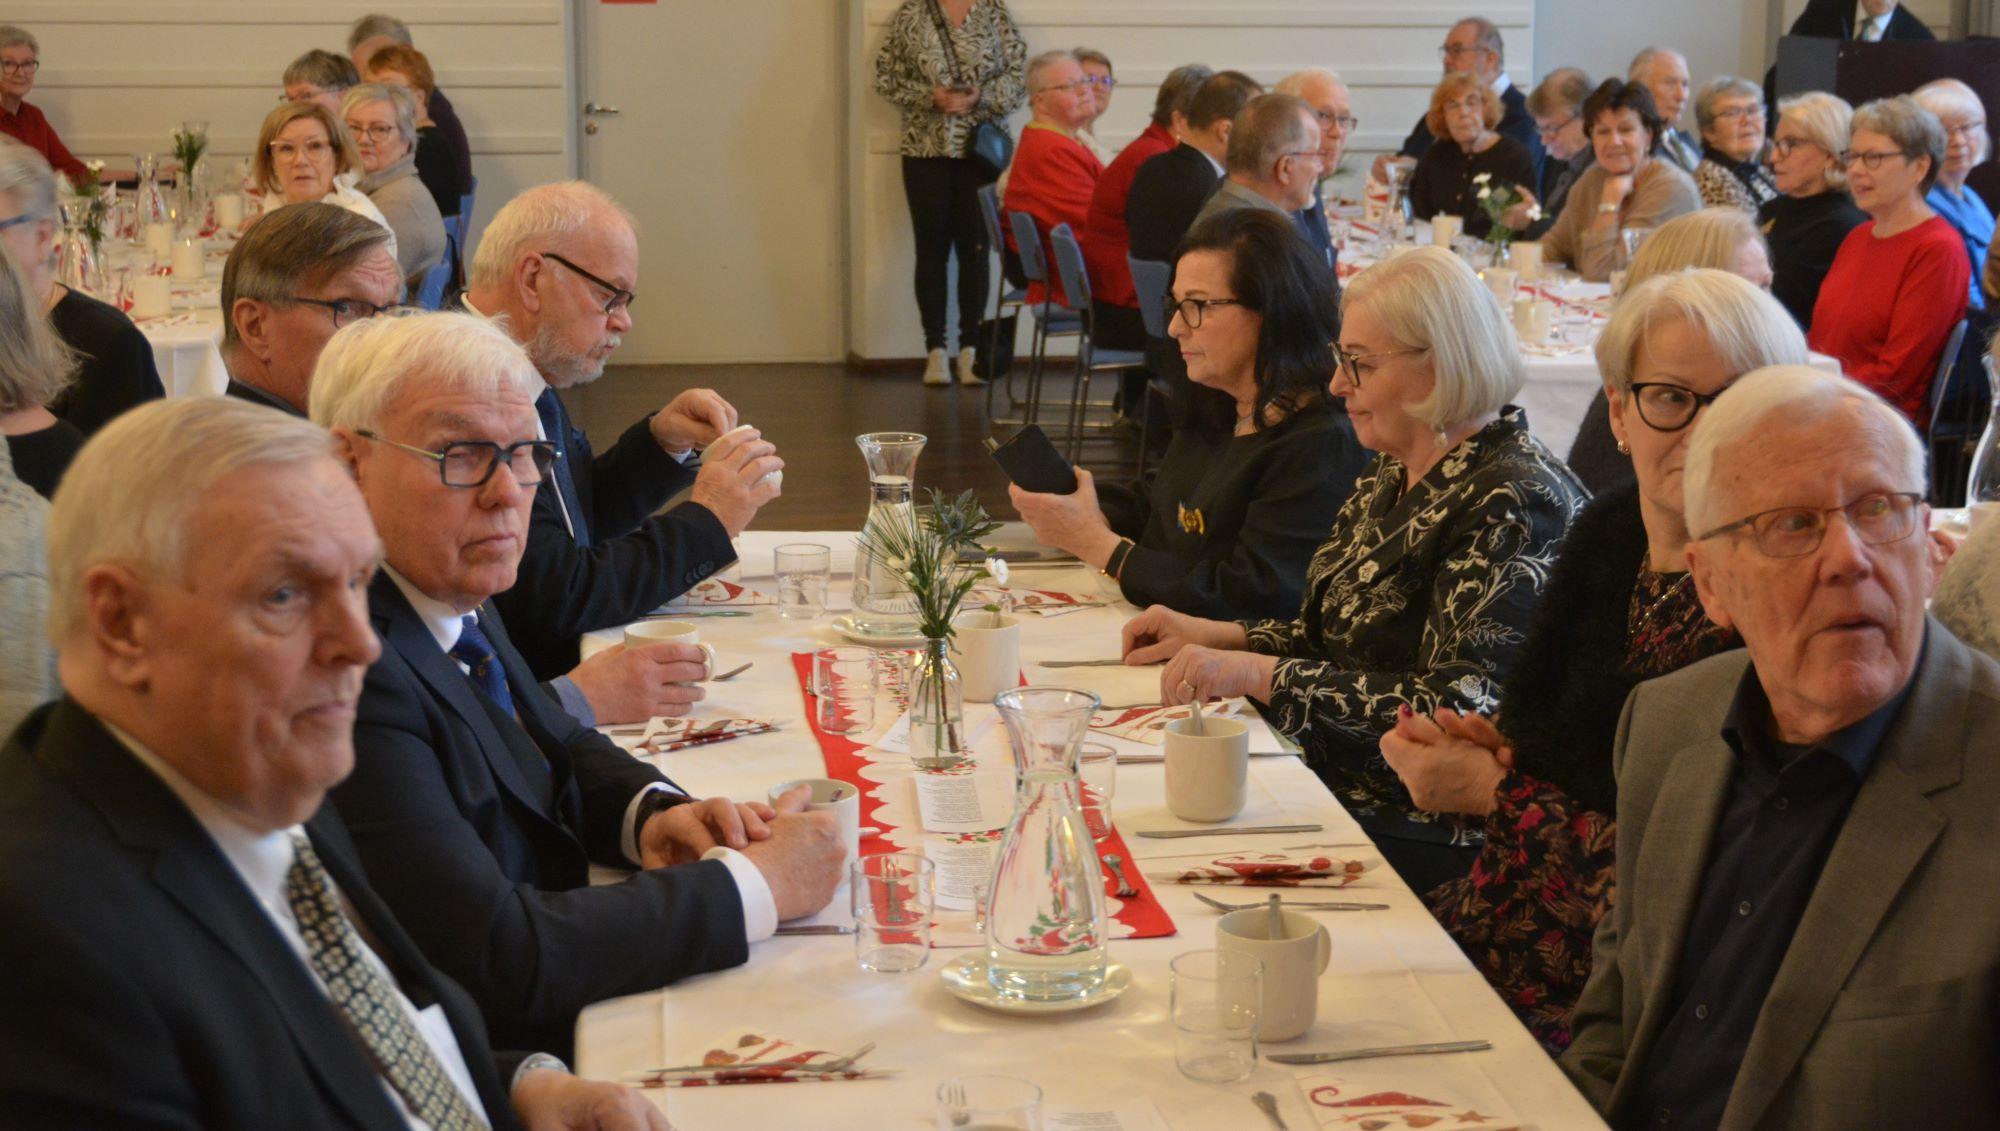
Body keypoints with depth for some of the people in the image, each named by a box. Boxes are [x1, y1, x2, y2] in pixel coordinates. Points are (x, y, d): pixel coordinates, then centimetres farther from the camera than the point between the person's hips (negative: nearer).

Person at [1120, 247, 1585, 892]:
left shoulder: (1514, 502, -18)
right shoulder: (1394, 474, 11)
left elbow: (1459, 709, -26)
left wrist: (1259, 675, -27)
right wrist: (1216, 638, 7)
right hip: (1342, 792, 9)